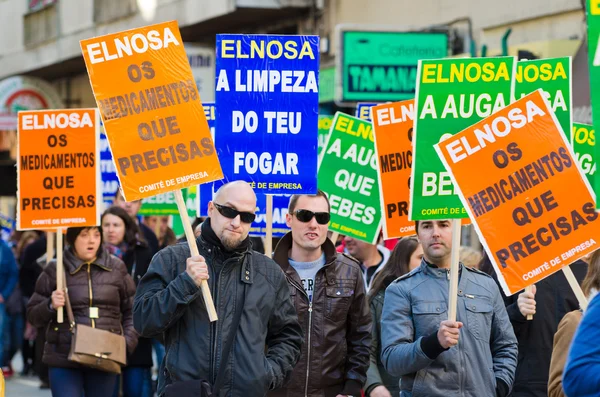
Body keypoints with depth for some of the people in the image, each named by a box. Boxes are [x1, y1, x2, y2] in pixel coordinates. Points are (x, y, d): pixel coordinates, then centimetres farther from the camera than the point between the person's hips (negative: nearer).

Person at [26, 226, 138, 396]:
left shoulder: (116, 268, 7)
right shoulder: (55, 270, 2)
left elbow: (131, 312, 11)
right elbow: (33, 315, 6)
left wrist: (128, 342, -5)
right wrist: (50, 305, -15)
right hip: (64, 358, -2)